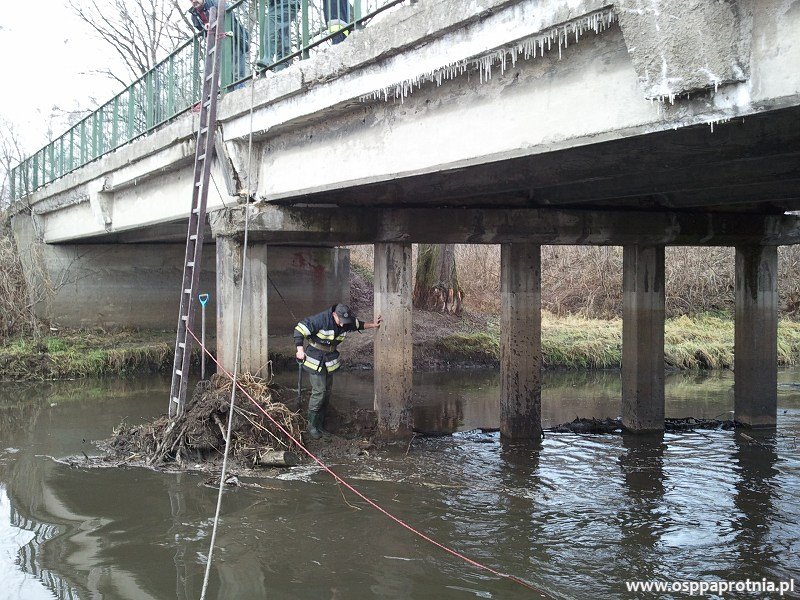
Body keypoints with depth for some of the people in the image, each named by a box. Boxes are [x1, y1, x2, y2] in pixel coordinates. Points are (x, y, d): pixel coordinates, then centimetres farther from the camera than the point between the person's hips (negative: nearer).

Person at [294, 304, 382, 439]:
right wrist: (300, 350, -26)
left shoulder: (347, 321, -6)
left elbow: (358, 325, 18)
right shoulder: (321, 319, -27)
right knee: (319, 391, -11)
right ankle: (312, 426, 1)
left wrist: (372, 325, 9)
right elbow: (299, 329, -23)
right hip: (316, 359, -7)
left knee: (327, 392, 11)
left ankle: (319, 425, 24)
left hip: (330, 359, 7)